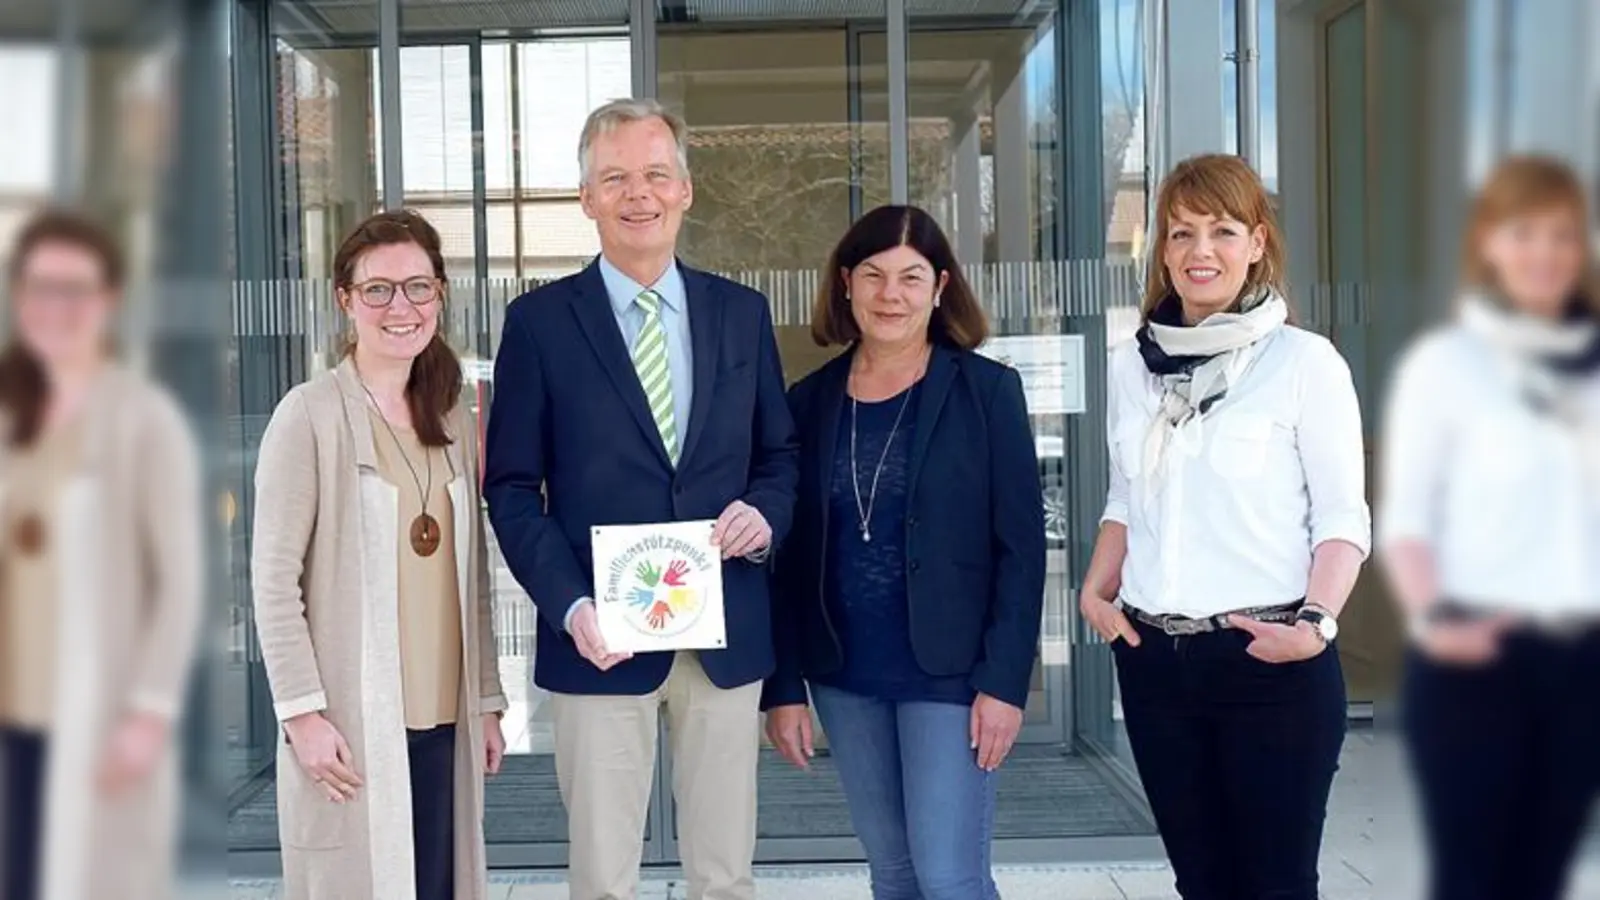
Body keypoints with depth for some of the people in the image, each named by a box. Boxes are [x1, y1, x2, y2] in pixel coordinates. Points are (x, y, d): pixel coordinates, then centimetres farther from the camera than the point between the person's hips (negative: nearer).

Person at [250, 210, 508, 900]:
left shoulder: (453, 420, 12)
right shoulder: (311, 414, -7)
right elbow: (274, 579, -8)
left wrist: (487, 700, 13)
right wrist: (303, 710, -13)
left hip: (444, 716, 5)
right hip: (350, 720, -5)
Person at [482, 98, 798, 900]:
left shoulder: (742, 313, 8)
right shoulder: (540, 320, 0)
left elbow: (779, 457, 14)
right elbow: (512, 488, -1)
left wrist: (765, 514, -9)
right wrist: (570, 605, -14)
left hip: (727, 634, 3)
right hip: (603, 637, -2)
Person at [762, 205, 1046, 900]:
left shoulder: (986, 389, -4)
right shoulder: (811, 400, 5)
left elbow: (1021, 546, -7)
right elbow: (791, 556, 7)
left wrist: (1005, 680, -13)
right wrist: (784, 686, 4)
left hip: (947, 673, -4)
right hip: (844, 676, 4)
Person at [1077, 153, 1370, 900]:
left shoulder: (1304, 360, -6)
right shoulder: (1131, 365, 9)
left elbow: (1343, 515, -6)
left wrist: (1318, 620, -19)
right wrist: (1096, 590, 5)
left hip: (1272, 663, -5)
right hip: (1153, 658, 5)